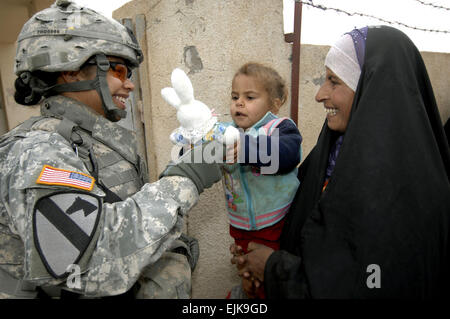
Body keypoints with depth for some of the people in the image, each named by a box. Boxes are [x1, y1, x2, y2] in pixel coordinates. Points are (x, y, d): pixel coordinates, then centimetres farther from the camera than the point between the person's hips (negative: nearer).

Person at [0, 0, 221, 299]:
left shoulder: (107, 141, 2)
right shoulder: (35, 152, -23)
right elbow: (94, 262, -36)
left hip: (131, 289, 7)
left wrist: (167, 282, -11)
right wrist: (182, 179, -30)